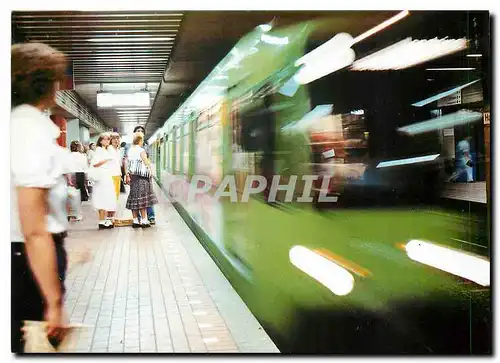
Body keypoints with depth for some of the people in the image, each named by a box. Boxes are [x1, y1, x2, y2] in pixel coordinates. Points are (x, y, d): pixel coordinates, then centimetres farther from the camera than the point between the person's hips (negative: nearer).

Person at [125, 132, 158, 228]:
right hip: (141, 177, -6)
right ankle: (144, 220, -4)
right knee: (142, 198, -3)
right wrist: (150, 170, 8)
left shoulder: (130, 150, 8)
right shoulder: (141, 150, -11)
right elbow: (146, 162, -9)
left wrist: (128, 175, 13)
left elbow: (127, 163, 9)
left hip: (132, 176, 6)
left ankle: (135, 221, 9)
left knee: (134, 198, 7)